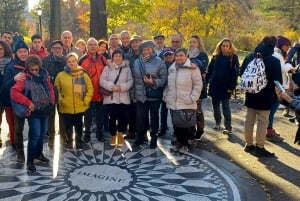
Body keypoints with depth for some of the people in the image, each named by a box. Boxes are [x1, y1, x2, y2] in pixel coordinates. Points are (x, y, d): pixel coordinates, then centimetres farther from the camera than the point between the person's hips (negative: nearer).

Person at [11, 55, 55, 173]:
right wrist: (28, 102, -20)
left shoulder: (44, 76, 5)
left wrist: (52, 102, 4)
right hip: (34, 111, -6)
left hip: (45, 110, 6)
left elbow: (50, 89, 14)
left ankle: (38, 153, 36)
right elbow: (14, 92, -20)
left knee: (42, 133, 16)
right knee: (35, 135, -7)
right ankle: (30, 161, 4)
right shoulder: (25, 78, -12)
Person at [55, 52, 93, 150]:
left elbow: (90, 89, 3)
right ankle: (69, 141, 30)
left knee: (79, 124, 12)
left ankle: (78, 141, 29)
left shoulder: (83, 74, 0)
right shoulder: (61, 75, -2)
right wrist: (60, 100, -2)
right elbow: (56, 90, 5)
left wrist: (86, 100, -3)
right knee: (68, 125, 10)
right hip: (66, 107, 0)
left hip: (80, 106, 1)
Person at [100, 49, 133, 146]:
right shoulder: (107, 68, 4)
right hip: (111, 98, -1)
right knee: (112, 117, 1)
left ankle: (120, 134, 27)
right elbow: (102, 81, -4)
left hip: (123, 98, 1)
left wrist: (121, 87, -16)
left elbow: (130, 82, -1)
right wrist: (111, 86, -18)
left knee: (123, 117, 0)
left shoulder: (127, 68, 6)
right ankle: (113, 135, 24)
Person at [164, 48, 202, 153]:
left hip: (186, 103, -5)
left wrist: (192, 98, -14)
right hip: (173, 103, 5)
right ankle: (179, 142, 30)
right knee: (175, 124, 12)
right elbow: (168, 84, 19)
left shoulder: (192, 68, -8)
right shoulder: (171, 68, 12)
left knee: (185, 125, 2)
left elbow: (197, 85, -9)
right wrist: (165, 95, 12)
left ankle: (185, 144, 18)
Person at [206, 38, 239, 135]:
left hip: (225, 87, -5)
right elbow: (209, 70, 9)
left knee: (226, 106, -5)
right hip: (214, 85, 5)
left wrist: (232, 87, -15)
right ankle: (218, 123, 30)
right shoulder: (215, 56, 7)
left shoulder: (233, 57, -4)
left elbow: (235, 73, -9)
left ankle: (228, 127, -2)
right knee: (215, 105, 14)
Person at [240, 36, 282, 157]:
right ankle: (259, 148, 8)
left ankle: (249, 144, 23)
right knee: (262, 122, 3)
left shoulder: (249, 57, 0)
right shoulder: (274, 61, -14)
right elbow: (278, 81, -11)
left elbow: (241, 73, 8)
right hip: (265, 96, -5)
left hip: (250, 94, 5)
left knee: (249, 120, 13)